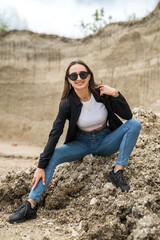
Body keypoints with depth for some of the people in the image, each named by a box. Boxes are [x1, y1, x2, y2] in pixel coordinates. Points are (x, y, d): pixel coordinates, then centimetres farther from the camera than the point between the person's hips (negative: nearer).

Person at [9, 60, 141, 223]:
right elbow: (55, 134, -22)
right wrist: (41, 166, -27)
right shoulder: (67, 104, -18)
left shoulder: (102, 93, -15)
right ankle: (31, 205, -28)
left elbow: (128, 116, -12)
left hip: (106, 142, 1)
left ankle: (117, 172, -23)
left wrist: (116, 94, -28)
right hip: (82, 144, -1)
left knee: (134, 124, -21)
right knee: (52, 155, -24)